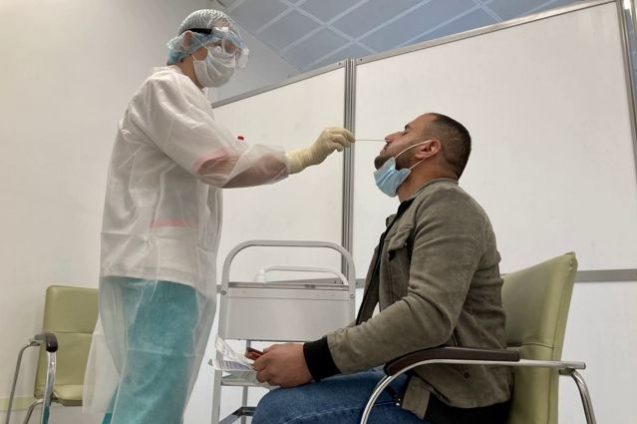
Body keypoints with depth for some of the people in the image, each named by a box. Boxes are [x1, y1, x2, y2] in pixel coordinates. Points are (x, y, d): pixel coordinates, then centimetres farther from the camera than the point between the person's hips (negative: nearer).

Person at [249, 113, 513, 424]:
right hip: (414, 377, 9)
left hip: (449, 399, -9)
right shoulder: (410, 217, 18)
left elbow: (428, 315, -27)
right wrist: (312, 355, 1)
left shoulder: (445, 202, -12)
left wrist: (315, 360, -23)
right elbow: (385, 318, 15)